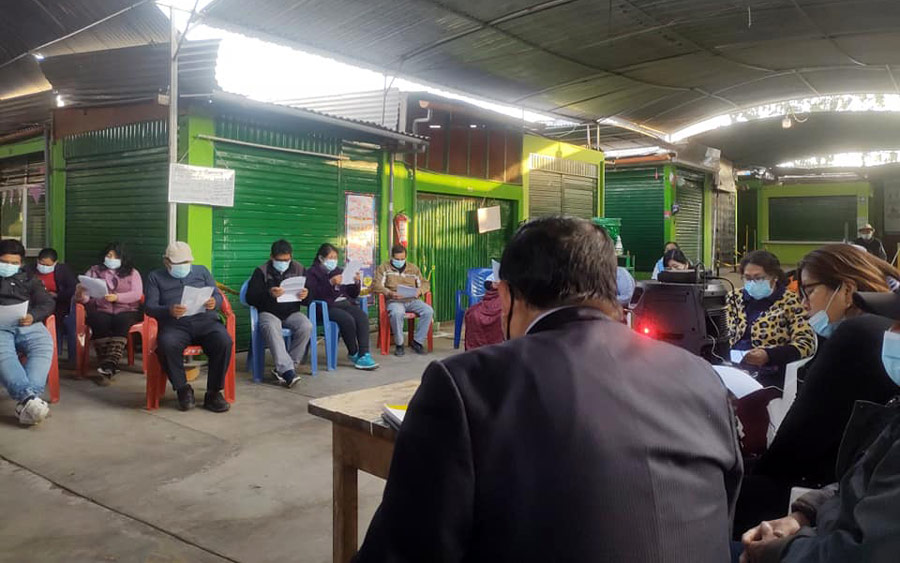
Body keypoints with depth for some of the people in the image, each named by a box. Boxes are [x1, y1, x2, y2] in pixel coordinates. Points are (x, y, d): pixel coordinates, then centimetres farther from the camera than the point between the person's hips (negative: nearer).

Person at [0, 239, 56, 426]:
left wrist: (32, 316, -7)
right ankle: (29, 397, -53)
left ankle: (24, 401, -48)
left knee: (44, 347, -34)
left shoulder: (29, 280, 29)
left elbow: (48, 303, 17)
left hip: (28, 324, 1)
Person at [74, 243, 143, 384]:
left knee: (121, 322, -35)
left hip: (126, 310, -1)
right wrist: (80, 294, -18)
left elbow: (137, 294, -1)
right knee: (99, 322, -34)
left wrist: (117, 297, -18)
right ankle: (109, 368, -33)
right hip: (100, 310, 1)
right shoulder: (93, 271, 18)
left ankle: (107, 367, -41)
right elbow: (84, 297, 7)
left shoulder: (132, 272, 15)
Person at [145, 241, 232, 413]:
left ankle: (213, 392, -18)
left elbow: (218, 296, 16)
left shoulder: (201, 271, 24)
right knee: (167, 345, -36)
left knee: (224, 342, -31)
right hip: (175, 324, -1)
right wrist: (169, 310, -16)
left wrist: (214, 302, -10)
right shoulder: (156, 277, 19)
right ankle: (183, 389, -14)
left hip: (205, 320, 1)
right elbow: (149, 306, 6)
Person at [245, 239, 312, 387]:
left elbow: (313, 294, 11)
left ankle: (282, 369, -21)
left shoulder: (299, 269, 10)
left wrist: (306, 295, -14)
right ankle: (288, 370, -43)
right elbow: (250, 298, -7)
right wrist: (268, 293, -25)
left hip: (292, 313, 3)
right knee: (271, 328, -37)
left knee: (306, 327, -30)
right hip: (268, 313, -2)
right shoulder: (261, 272, 2)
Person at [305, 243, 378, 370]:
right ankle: (354, 354, -13)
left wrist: (356, 283, 3)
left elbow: (353, 294, 23)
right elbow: (313, 295, -11)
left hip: (345, 303, 5)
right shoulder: (312, 273, 7)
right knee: (348, 319, -32)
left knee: (363, 316, -26)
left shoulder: (340, 271, 23)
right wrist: (331, 283, -20)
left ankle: (364, 355, -33)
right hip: (326, 306, -5)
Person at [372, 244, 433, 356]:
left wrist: (419, 290, -7)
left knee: (428, 311, -25)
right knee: (397, 313, -39)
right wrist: (389, 293, -20)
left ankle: (417, 342, -12)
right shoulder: (384, 268, 11)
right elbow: (376, 285, -2)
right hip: (394, 301, -3)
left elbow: (425, 283, 18)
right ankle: (399, 344, -19)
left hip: (412, 300, 3)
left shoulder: (413, 268, 21)